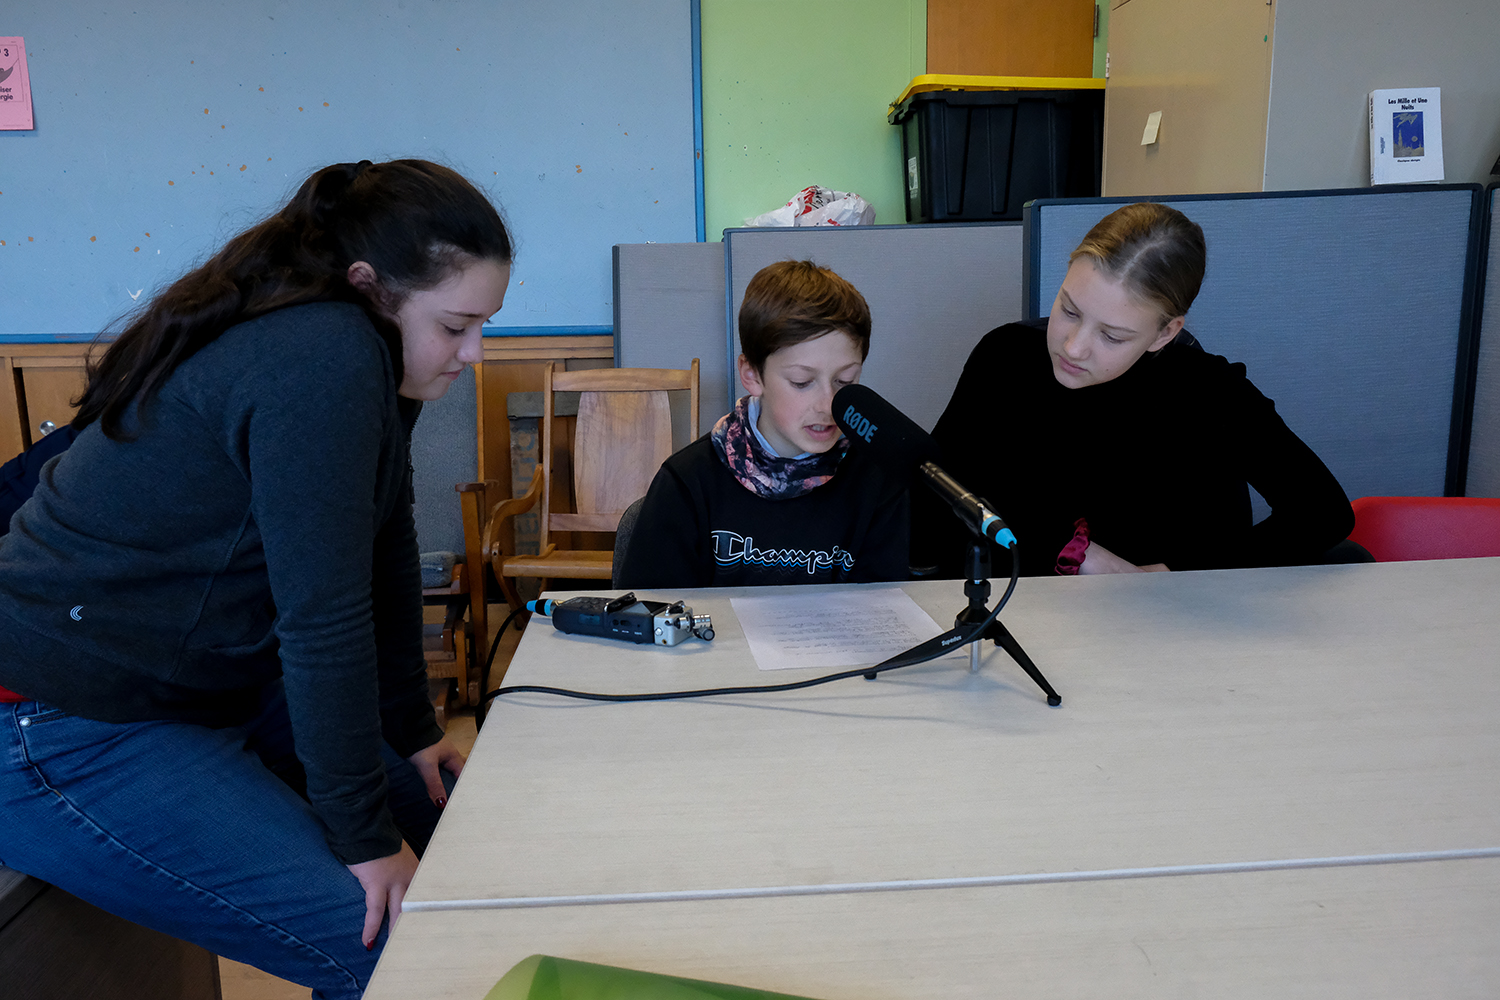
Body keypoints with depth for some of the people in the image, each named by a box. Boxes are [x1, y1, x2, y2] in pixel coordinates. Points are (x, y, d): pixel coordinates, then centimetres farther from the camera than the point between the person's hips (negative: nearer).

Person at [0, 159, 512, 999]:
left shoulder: (368, 359, 3)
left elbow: (386, 552, 7)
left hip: (209, 680, 10)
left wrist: (415, 734, 11)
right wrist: (366, 834, -17)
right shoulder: (322, 361, -27)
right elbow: (323, 616, -26)